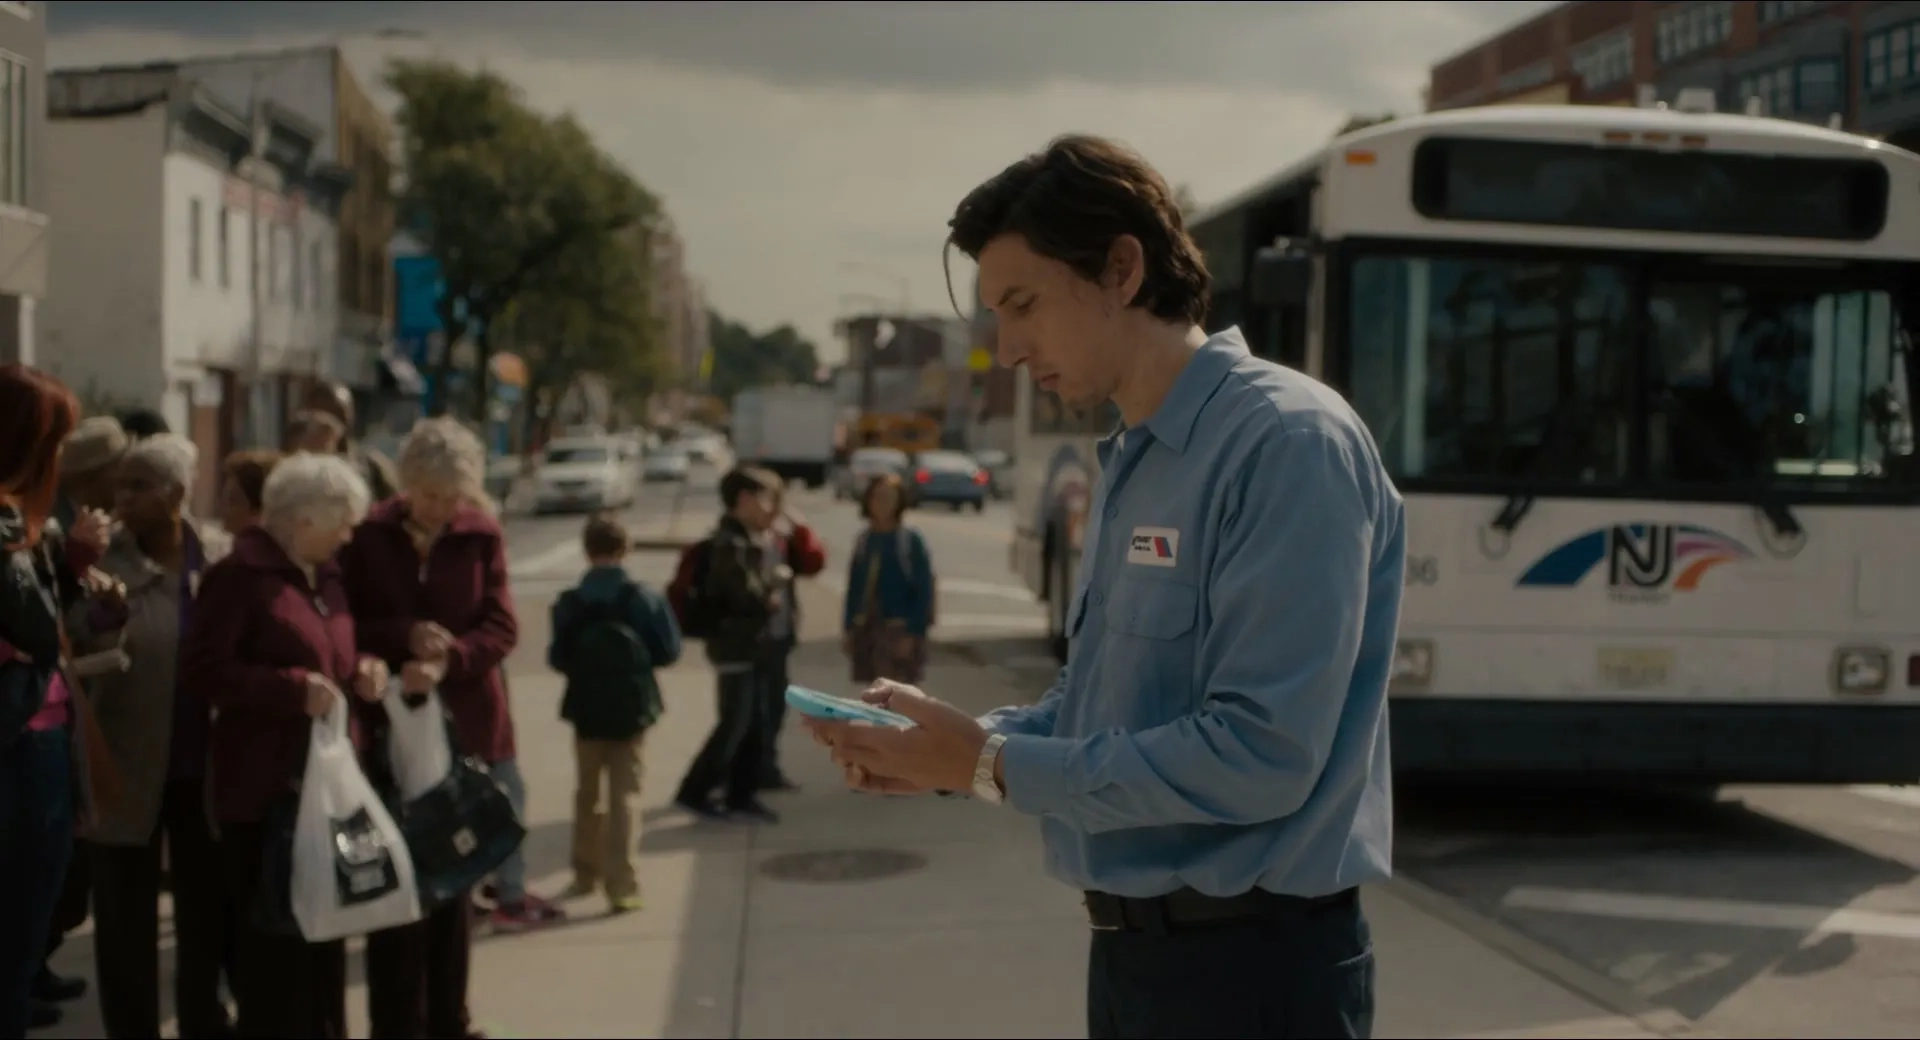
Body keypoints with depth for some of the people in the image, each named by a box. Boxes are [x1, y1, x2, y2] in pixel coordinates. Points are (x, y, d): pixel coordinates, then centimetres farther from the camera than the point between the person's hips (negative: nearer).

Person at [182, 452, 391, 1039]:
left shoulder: (327, 576, 15)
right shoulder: (240, 575, -10)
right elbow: (200, 669, -16)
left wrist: (361, 669, 5)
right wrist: (293, 689, -22)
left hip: (330, 775, 8)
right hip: (266, 782, -8)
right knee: (273, 931, -5)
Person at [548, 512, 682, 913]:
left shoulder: (569, 603, -8)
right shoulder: (645, 598, -9)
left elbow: (558, 659, -8)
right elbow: (668, 651, -7)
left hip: (587, 707, 1)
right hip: (630, 706, -1)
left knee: (587, 790, 19)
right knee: (624, 793, 3)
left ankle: (587, 873, 31)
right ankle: (621, 885, -6)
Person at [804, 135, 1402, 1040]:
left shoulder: (1287, 443, -18)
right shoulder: (1127, 463, 11)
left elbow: (1261, 752, -25)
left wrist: (995, 765, -18)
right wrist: (954, 748, 0)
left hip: (1250, 964, -8)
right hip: (1129, 948, 8)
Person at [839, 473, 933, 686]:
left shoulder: (911, 540, -6)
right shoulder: (865, 539, 9)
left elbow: (923, 590, -10)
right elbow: (854, 587, 13)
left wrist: (913, 633, -15)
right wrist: (848, 628, 9)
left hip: (898, 631, -5)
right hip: (864, 629, 6)